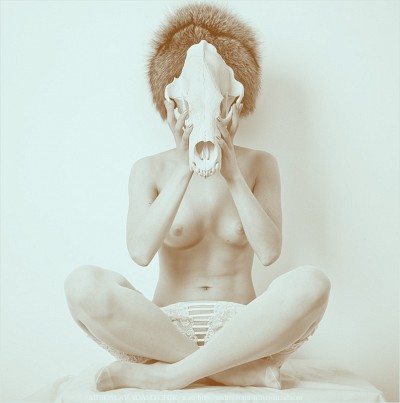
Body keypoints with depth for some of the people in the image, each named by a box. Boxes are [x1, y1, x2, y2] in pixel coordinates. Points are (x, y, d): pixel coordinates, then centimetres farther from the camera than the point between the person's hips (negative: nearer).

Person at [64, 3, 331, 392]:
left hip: (241, 330, 1)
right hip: (165, 329, 0)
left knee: (310, 282, -30)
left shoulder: (259, 164, 5)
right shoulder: (150, 169, 2)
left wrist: (233, 175, -18)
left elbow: (269, 251, -9)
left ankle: (167, 374, -20)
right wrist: (184, 170, -21)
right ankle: (244, 371, -20)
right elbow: (140, 251, -15)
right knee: (84, 283, -29)